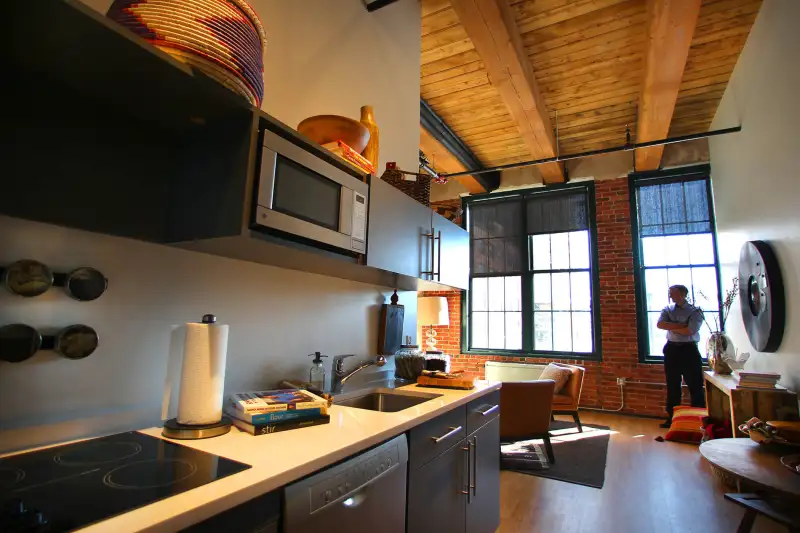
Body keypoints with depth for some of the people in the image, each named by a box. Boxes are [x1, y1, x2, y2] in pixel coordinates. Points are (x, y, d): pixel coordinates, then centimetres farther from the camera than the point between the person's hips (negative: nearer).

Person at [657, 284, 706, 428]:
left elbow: (689, 331, -16)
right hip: (671, 349, 4)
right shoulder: (668, 310, 9)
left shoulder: (695, 311, -4)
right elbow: (660, 324, -8)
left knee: (695, 386, 2)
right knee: (672, 386, 10)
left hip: (689, 350, -4)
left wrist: (671, 327, -5)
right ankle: (672, 418, 19)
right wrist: (681, 325, -14)